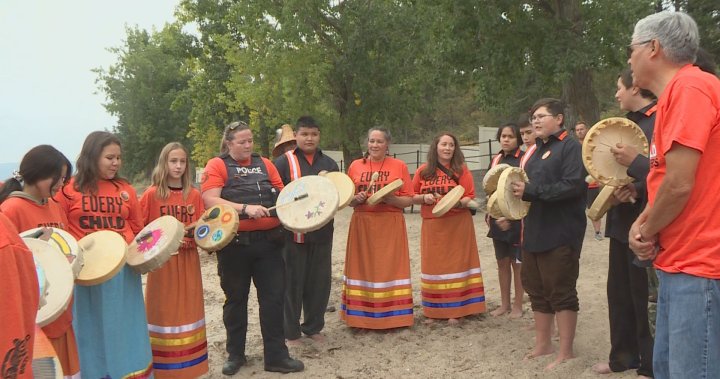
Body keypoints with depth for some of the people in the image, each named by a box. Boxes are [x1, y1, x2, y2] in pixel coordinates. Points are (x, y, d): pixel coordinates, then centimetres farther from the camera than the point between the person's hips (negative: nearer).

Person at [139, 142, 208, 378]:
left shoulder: (194, 195, 6)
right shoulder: (152, 194, -3)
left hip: (188, 260, 3)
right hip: (161, 260, -3)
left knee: (188, 309, 9)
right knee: (164, 311, 2)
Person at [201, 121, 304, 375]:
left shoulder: (264, 164, 12)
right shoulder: (217, 166, -2)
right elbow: (209, 201, -15)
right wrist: (245, 208, -24)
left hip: (268, 241, 4)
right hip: (234, 243, -3)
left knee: (274, 297, 4)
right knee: (236, 299, 11)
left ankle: (276, 356, 13)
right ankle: (235, 354, 26)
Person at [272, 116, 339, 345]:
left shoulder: (329, 164, 11)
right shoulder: (283, 162, -3)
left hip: (322, 232, 4)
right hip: (293, 232, -4)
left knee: (320, 281, 11)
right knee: (293, 282, 5)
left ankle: (313, 327, 27)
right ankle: (291, 332, 17)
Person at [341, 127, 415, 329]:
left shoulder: (399, 166, 3)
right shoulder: (355, 165, 8)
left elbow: (408, 200, 0)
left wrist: (390, 199, -17)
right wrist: (356, 199, -11)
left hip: (390, 225, -1)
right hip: (362, 224, 2)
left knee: (389, 267, 0)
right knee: (363, 268, 3)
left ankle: (392, 315, 9)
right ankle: (362, 315, 10)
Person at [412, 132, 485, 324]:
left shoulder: (461, 169, 0)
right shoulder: (423, 170, 5)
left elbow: (470, 197, -3)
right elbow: (412, 196, 10)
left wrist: (458, 203, -23)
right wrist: (424, 197, -10)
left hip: (457, 226, -2)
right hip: (431, 226, 2)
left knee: (456, 265, 1)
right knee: (433, 266, 6)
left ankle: (455, 310, 8)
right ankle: (433, 310, 15)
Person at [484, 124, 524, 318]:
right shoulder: (496, 160, 9)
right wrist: (490, 213, 11)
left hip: (516, 218, -6)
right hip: (498, 217, 6)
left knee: (517, 262, 4)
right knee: (502, 262, 13)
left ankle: (518, 305, 17)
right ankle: (504, 304, 24)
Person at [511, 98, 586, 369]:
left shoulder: (570, 147, -9)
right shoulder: (534, 151, 18)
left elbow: (573, 185, -22)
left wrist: (530, 191, -23)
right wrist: (516, 190, 4)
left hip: (560, 233, -8)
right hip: (534, 231, 9)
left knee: (562, 293, -1)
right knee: (537, 291, 13)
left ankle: (566, 353, 9)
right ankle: (542, 345, 25)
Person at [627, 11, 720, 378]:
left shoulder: (690, 87, -15)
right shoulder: (675, 94, 16)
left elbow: (679, 184, -21)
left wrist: (646, 232, -4)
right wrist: (641, 225, 3)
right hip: (679, 263, 10)